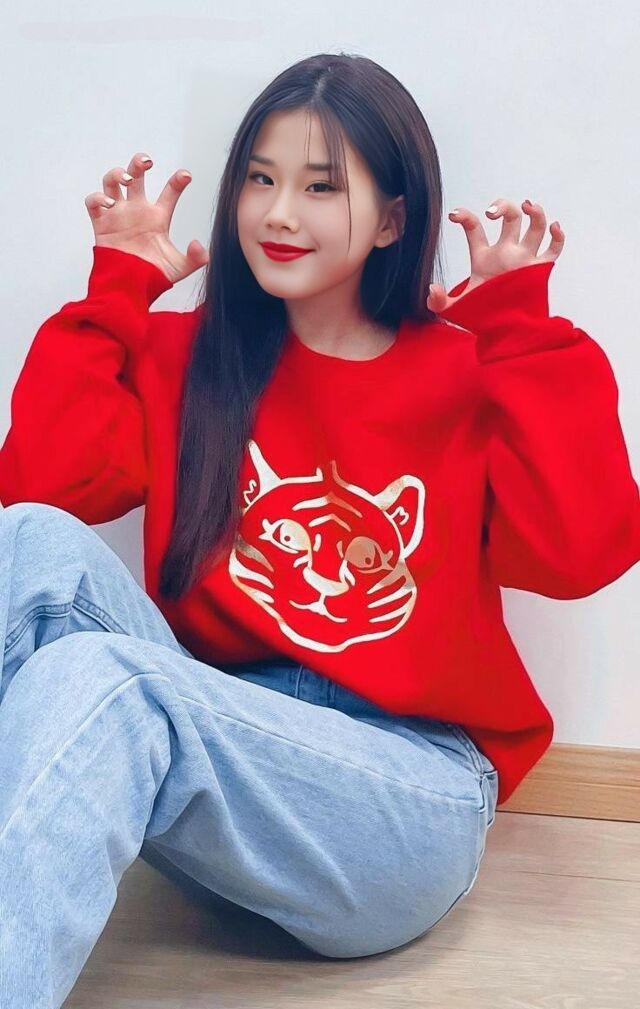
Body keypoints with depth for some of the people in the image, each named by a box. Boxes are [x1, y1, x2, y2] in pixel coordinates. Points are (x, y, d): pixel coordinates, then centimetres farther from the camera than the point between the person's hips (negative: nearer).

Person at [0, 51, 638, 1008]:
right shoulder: (184, 353, 15)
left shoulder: (469, 372, 7)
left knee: (96, 681, -31)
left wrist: (522, 326, -5)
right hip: (218, 732, 3)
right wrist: (117, 286, 3)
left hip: (412, 792, -3)